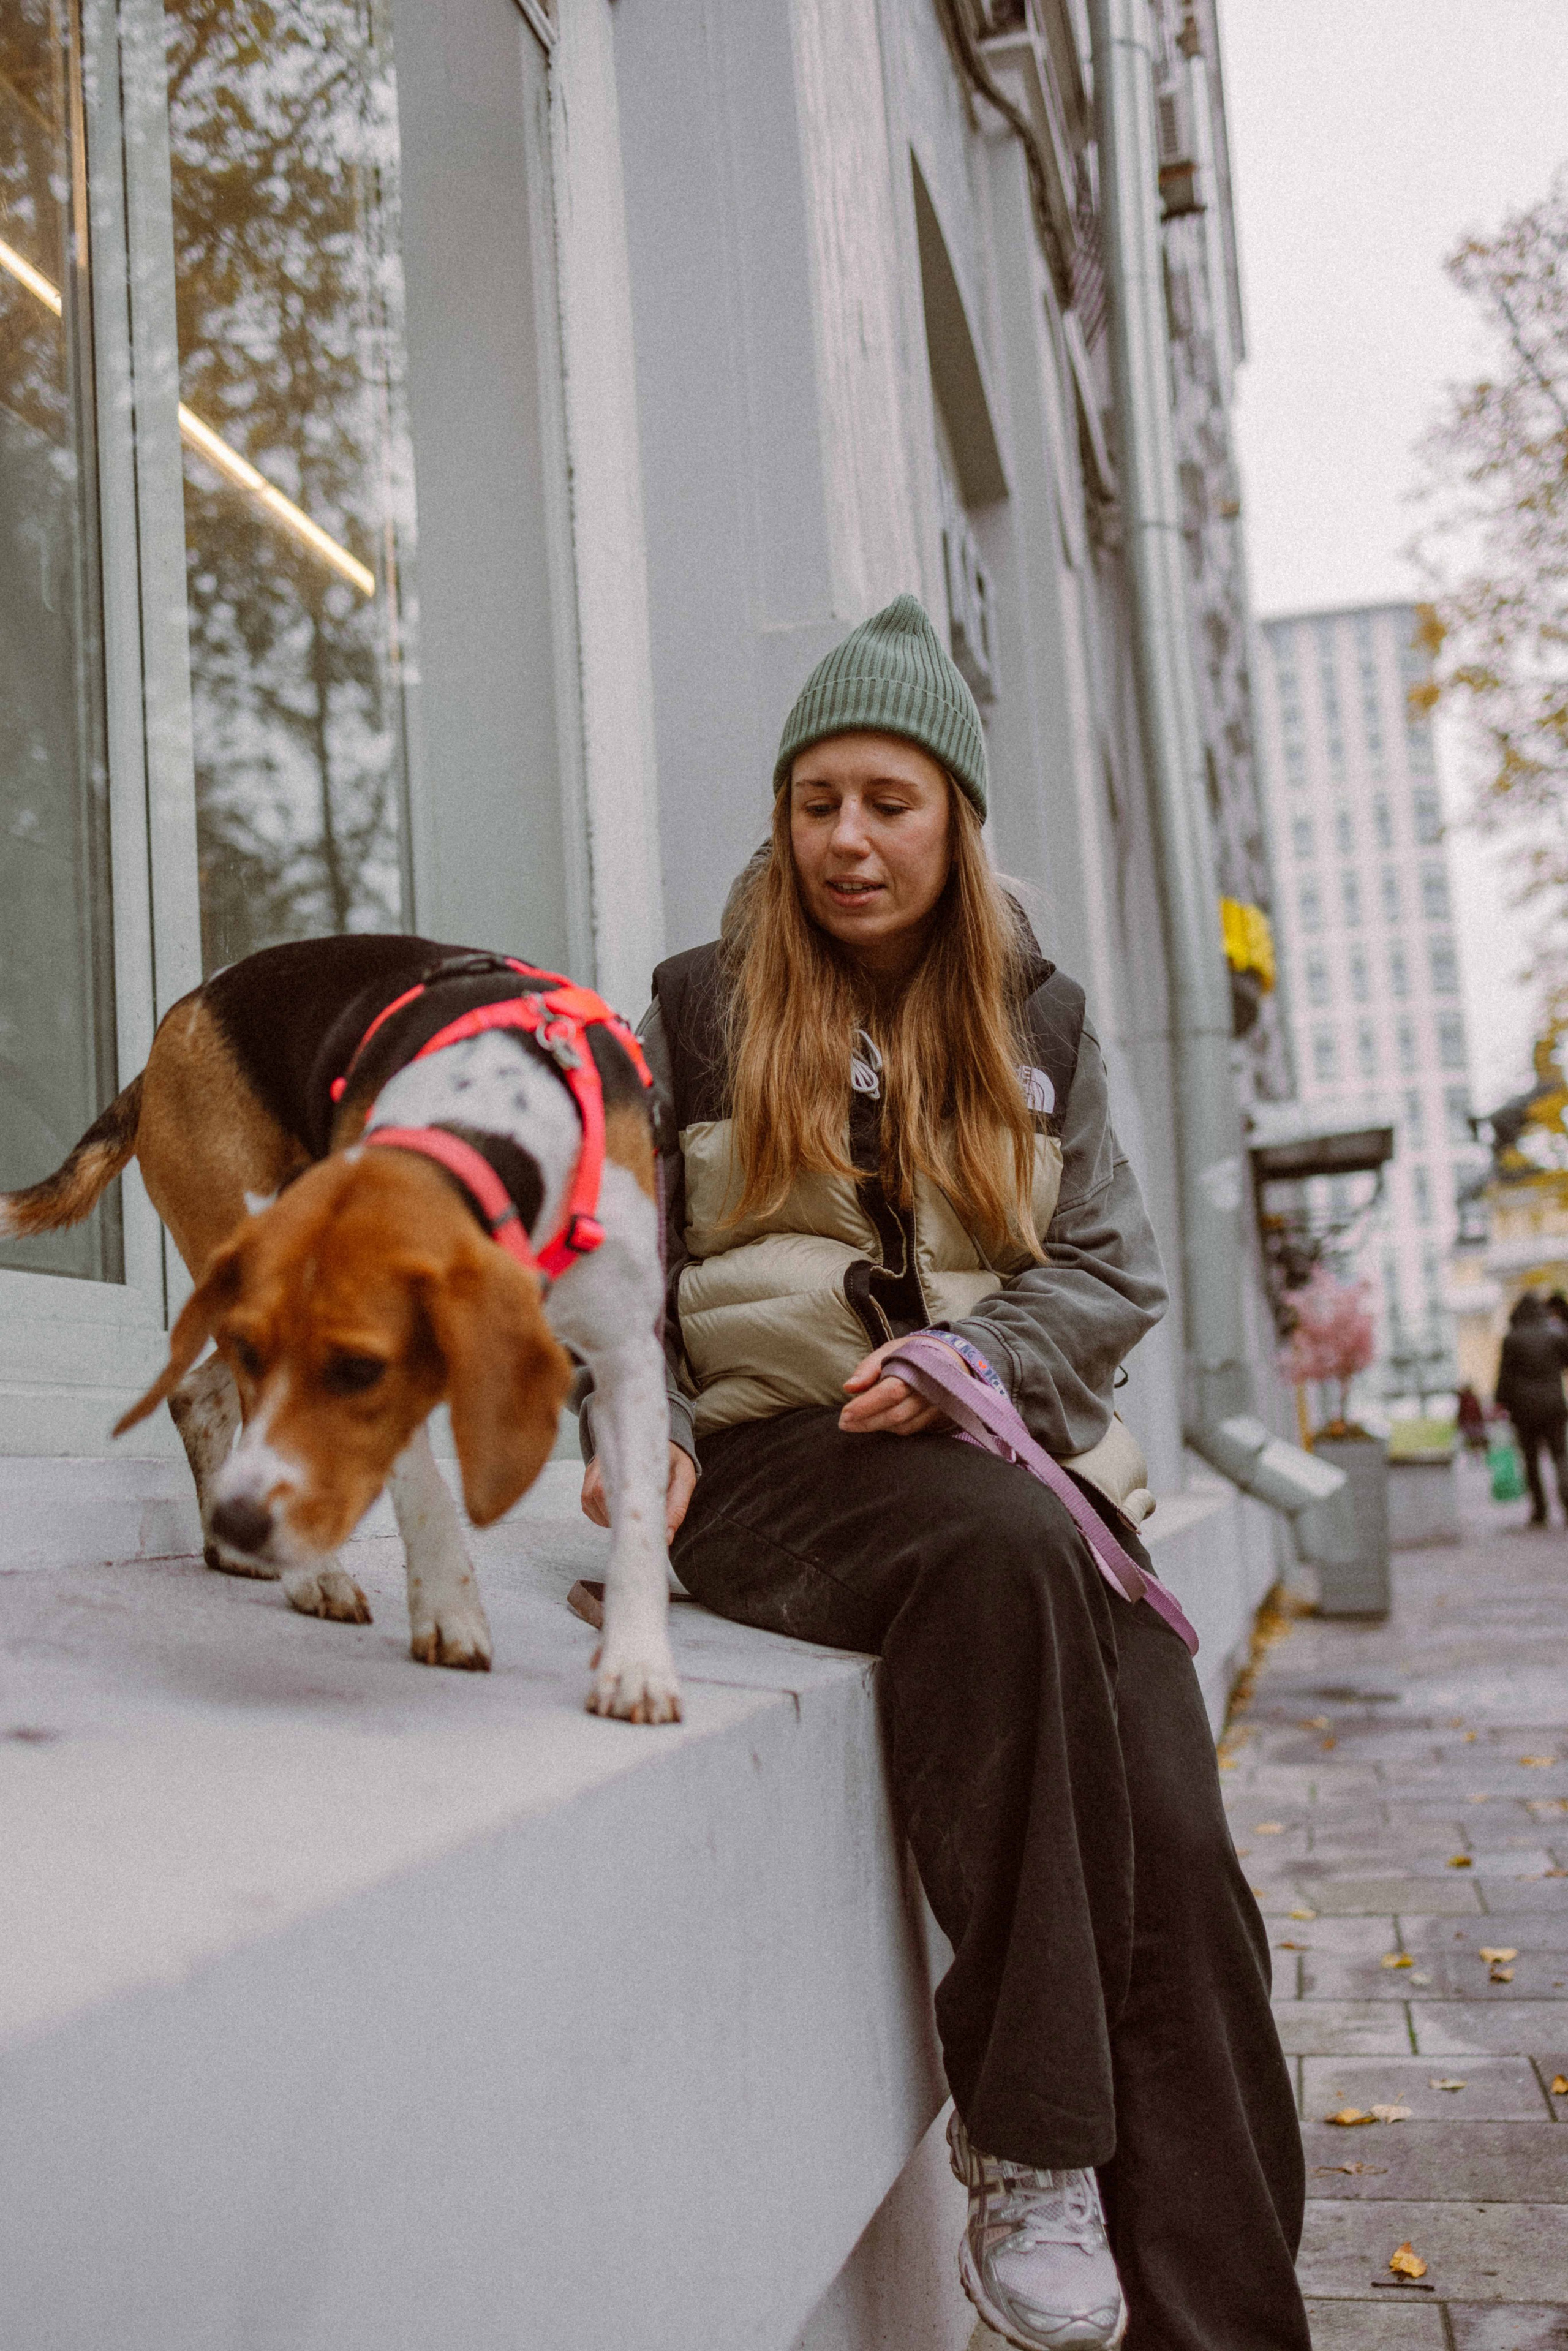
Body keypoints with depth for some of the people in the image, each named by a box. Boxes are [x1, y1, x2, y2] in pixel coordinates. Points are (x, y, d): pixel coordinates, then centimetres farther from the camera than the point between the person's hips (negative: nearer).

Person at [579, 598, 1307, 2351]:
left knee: (1174, 1843, -22)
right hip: (776, 1463, -2)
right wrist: (646, 1435, -6)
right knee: (1002, 1548, -38)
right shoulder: (699, 1012, 11)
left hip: (1003, 1442, 3)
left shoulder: (1035, 1022, 16)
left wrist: (974, 1353, -8)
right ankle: (1024, 2145, -30)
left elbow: (1115, 1270, 11)